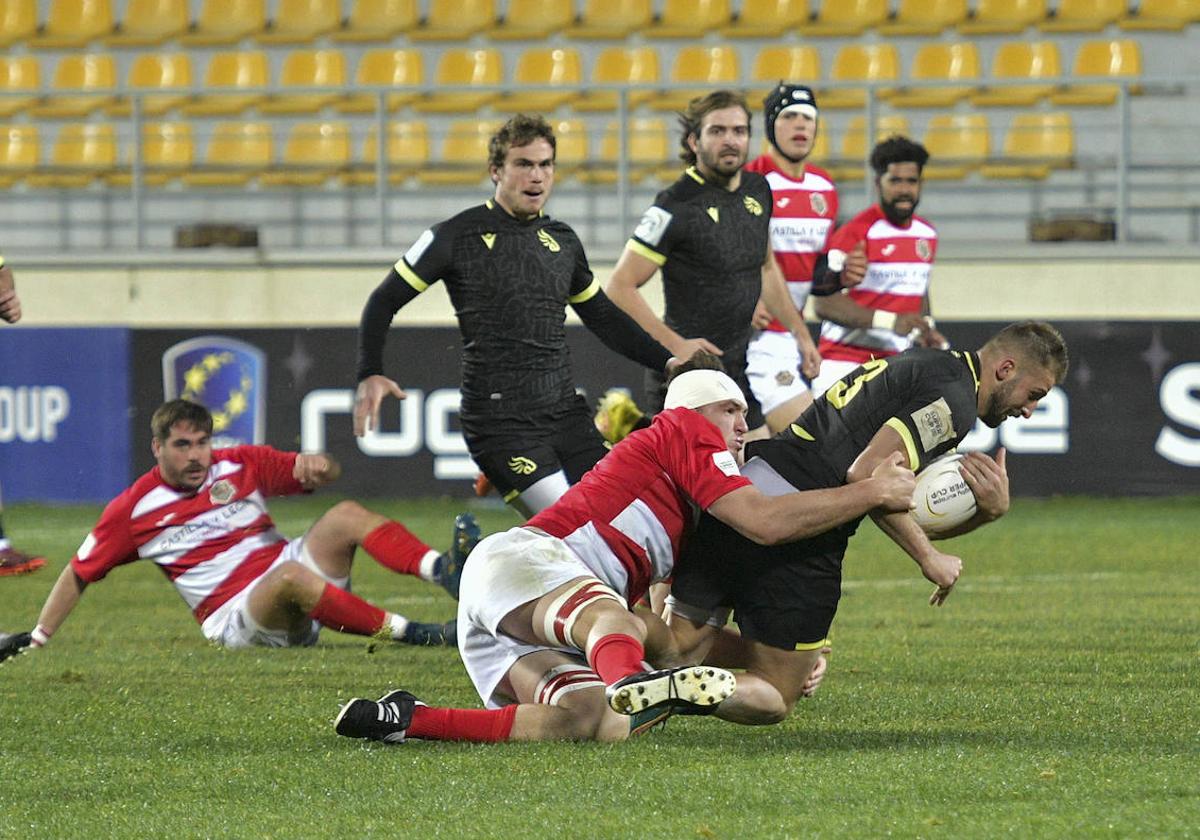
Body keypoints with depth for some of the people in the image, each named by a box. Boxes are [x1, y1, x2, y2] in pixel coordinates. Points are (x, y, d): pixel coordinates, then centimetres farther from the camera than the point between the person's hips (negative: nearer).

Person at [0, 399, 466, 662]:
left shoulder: (240, 465, 8)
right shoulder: (134, 509, 2)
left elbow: (328, 473, 7)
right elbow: (79, 574, 10)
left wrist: (317, 465, -18)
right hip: (237, 619, -5)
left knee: (345, 516, -20)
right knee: (290, 576, -38)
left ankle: (446, 572, -39)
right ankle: (413, 633, -44)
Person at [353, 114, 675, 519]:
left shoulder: (562, 240, 14)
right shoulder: (459, 236, -2)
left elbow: (604, 318, 26)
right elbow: (384, 302, 3)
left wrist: (668, 361, 16)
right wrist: (370, 375, -11)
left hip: (565, 410, 6)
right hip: (501, 421, -6)